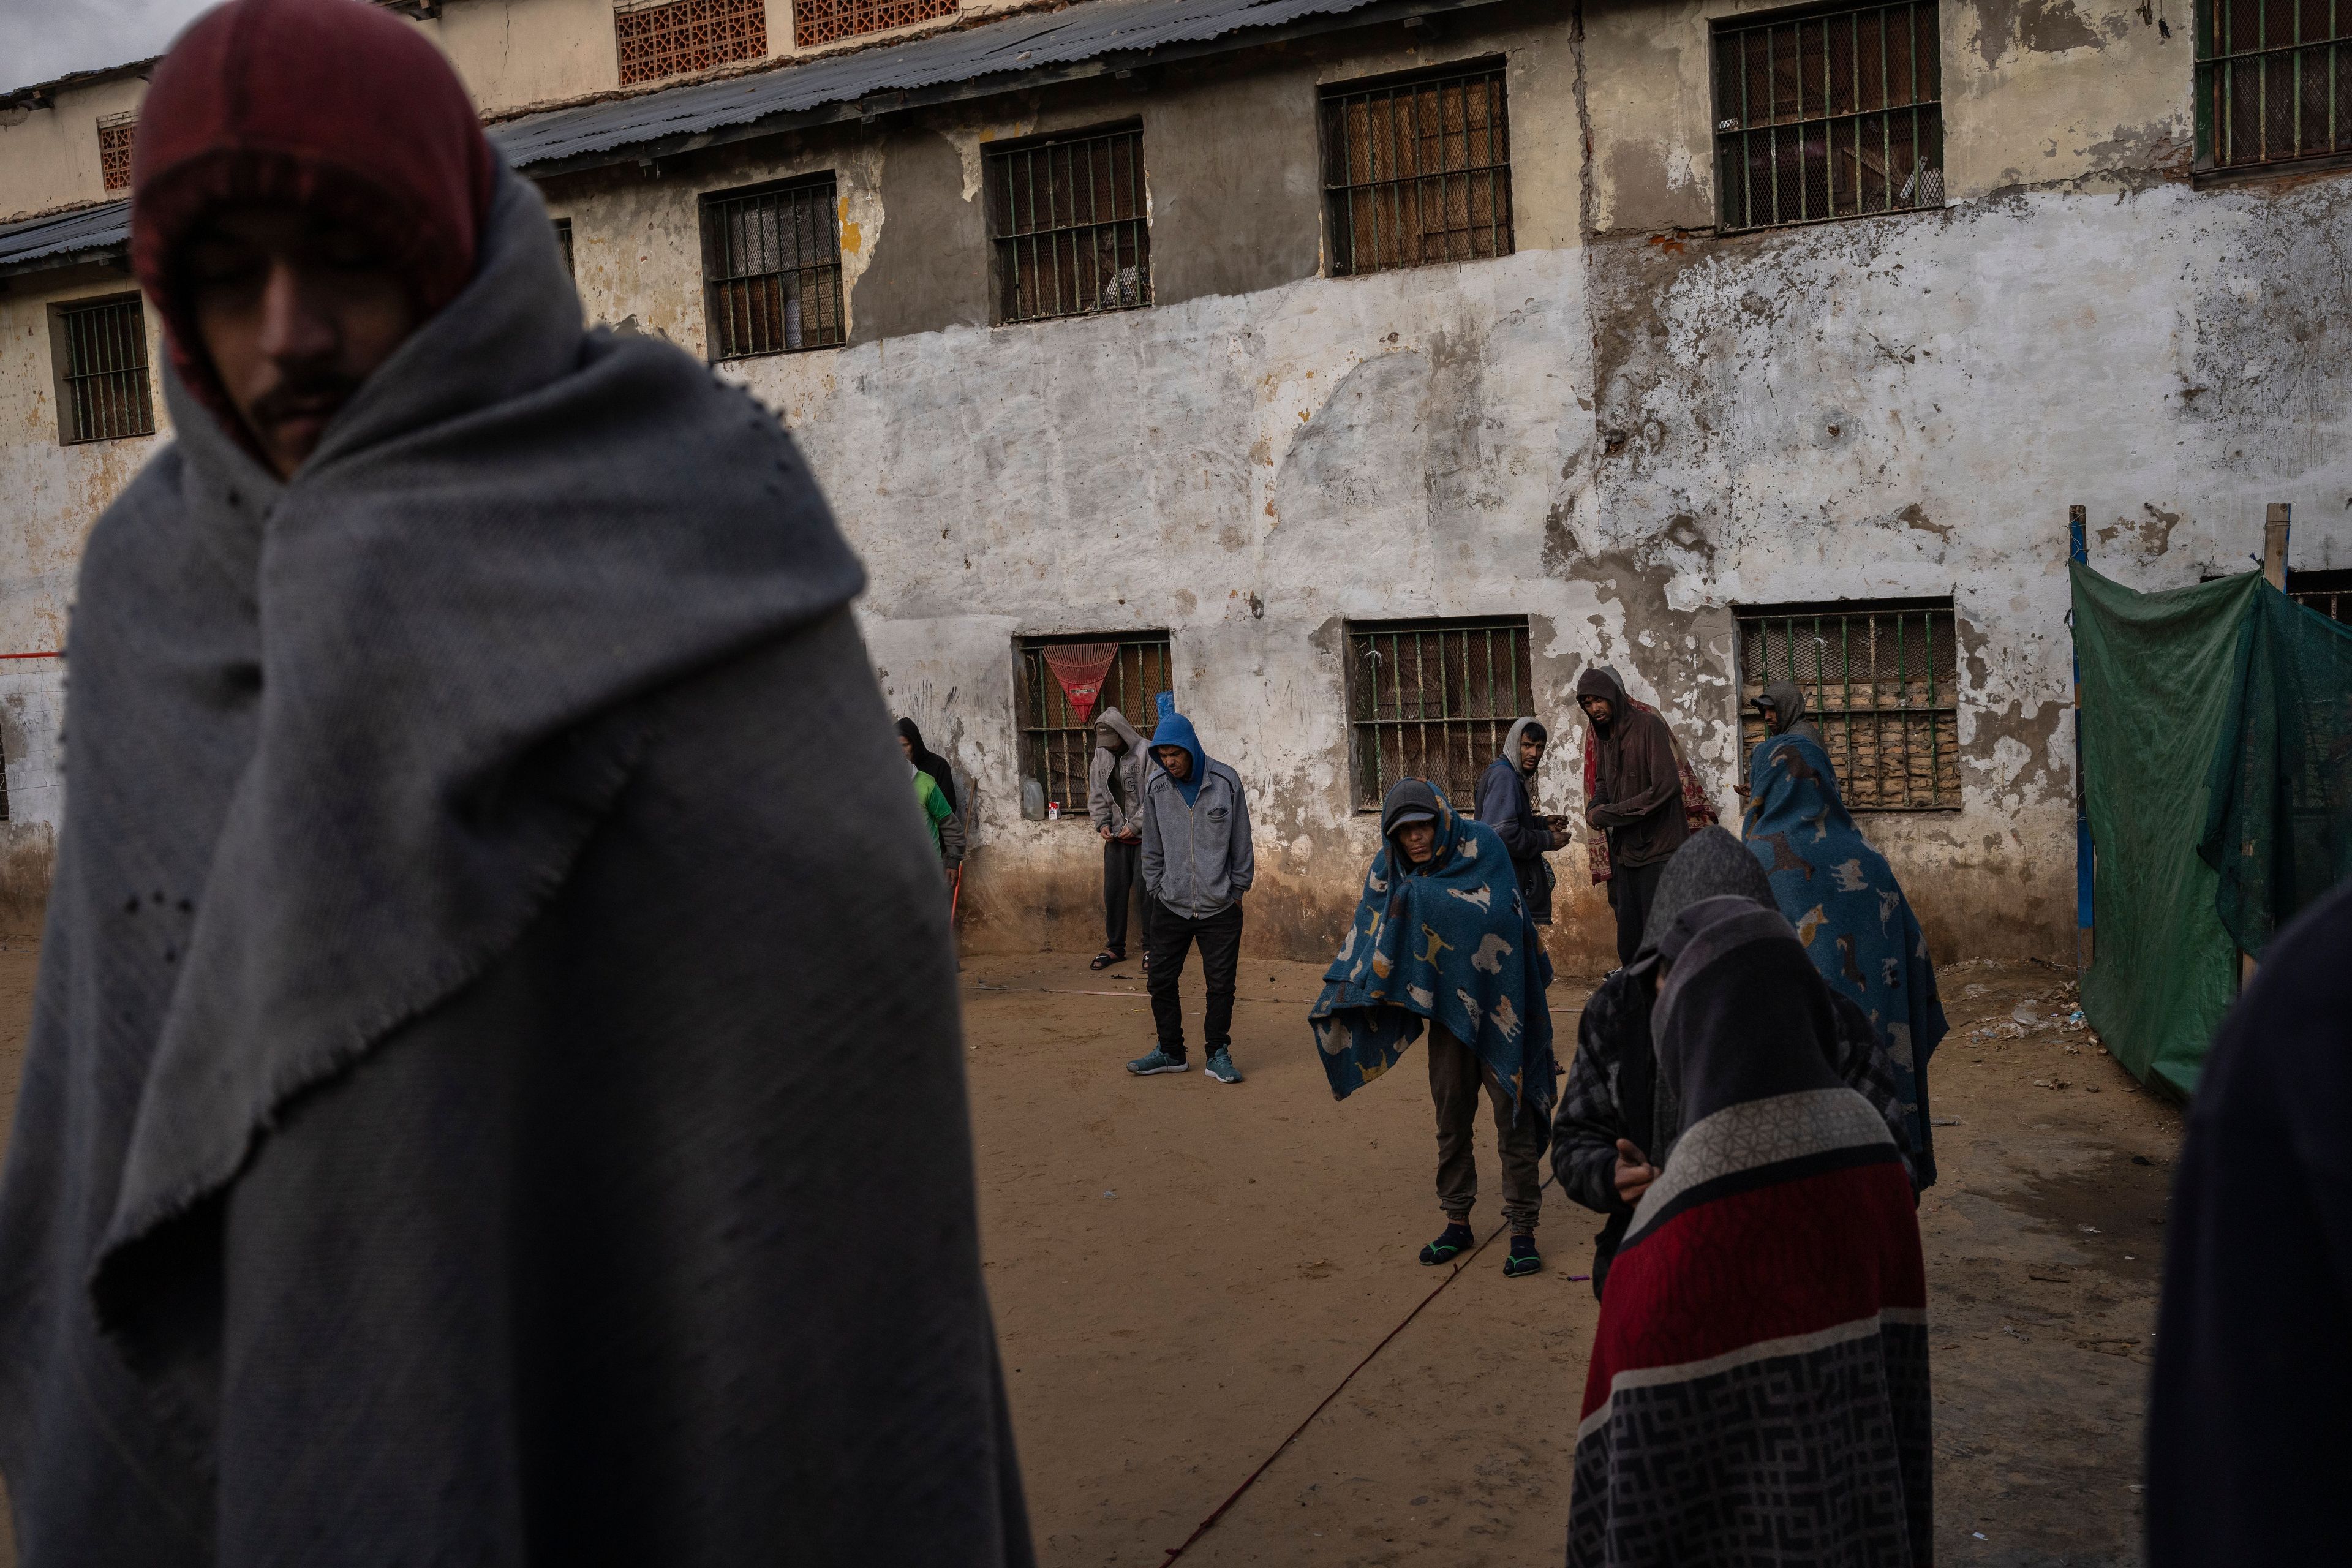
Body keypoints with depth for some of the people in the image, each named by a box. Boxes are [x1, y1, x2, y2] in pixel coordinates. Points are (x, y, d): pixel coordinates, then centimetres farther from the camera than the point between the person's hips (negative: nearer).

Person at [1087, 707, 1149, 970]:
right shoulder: (1101, 756, 8)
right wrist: (1102, 824, 0)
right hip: (1115, 837, 5)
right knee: (1114, 893, 7)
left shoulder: (1146, 753, -12)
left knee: (1149, 893, 0)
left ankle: (1151, 947, 12)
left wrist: (1135, 825, -15)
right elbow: (1096, 797, 14)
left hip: (1145, 837, -5)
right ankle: (1114, 947, 19)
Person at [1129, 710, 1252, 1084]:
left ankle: (1218, 1053, 17)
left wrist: (1238, 888, 3)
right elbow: (1152, 846, 10)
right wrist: (1156, 888, 8)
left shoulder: (1226, 781, -6)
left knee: (1221, 983, 3)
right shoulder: (1155, 787, 0)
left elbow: (1241, 842, 2)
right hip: (1171, 905, 2)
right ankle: (1170, 1052, 20)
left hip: (1220, 907, -2)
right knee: (1160, 981, 5)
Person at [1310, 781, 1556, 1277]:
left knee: (1512, 1110, -1)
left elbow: (1500, 912, -25)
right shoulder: (1390, 866, -2)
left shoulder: (1480, 845, -15)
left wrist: (1424, 896, -27)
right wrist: (1342, 990, -15)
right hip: (1445, 1000, 4)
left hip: (1495, 999, -4)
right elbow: (1370, 929, -2)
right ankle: (1457, 1221, 24)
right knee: (1451, 1110, 11)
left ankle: (1522, 1230, 8)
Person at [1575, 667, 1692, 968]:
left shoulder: (1649, 725, -14)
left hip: (1658, 849, -7)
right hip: (1624, 849, 8)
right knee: (1629, 937, 12)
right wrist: (1593, 809, 0)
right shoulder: (1602, 735, 11)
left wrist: (1607, 814, -18)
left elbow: (1666, 786, -22)